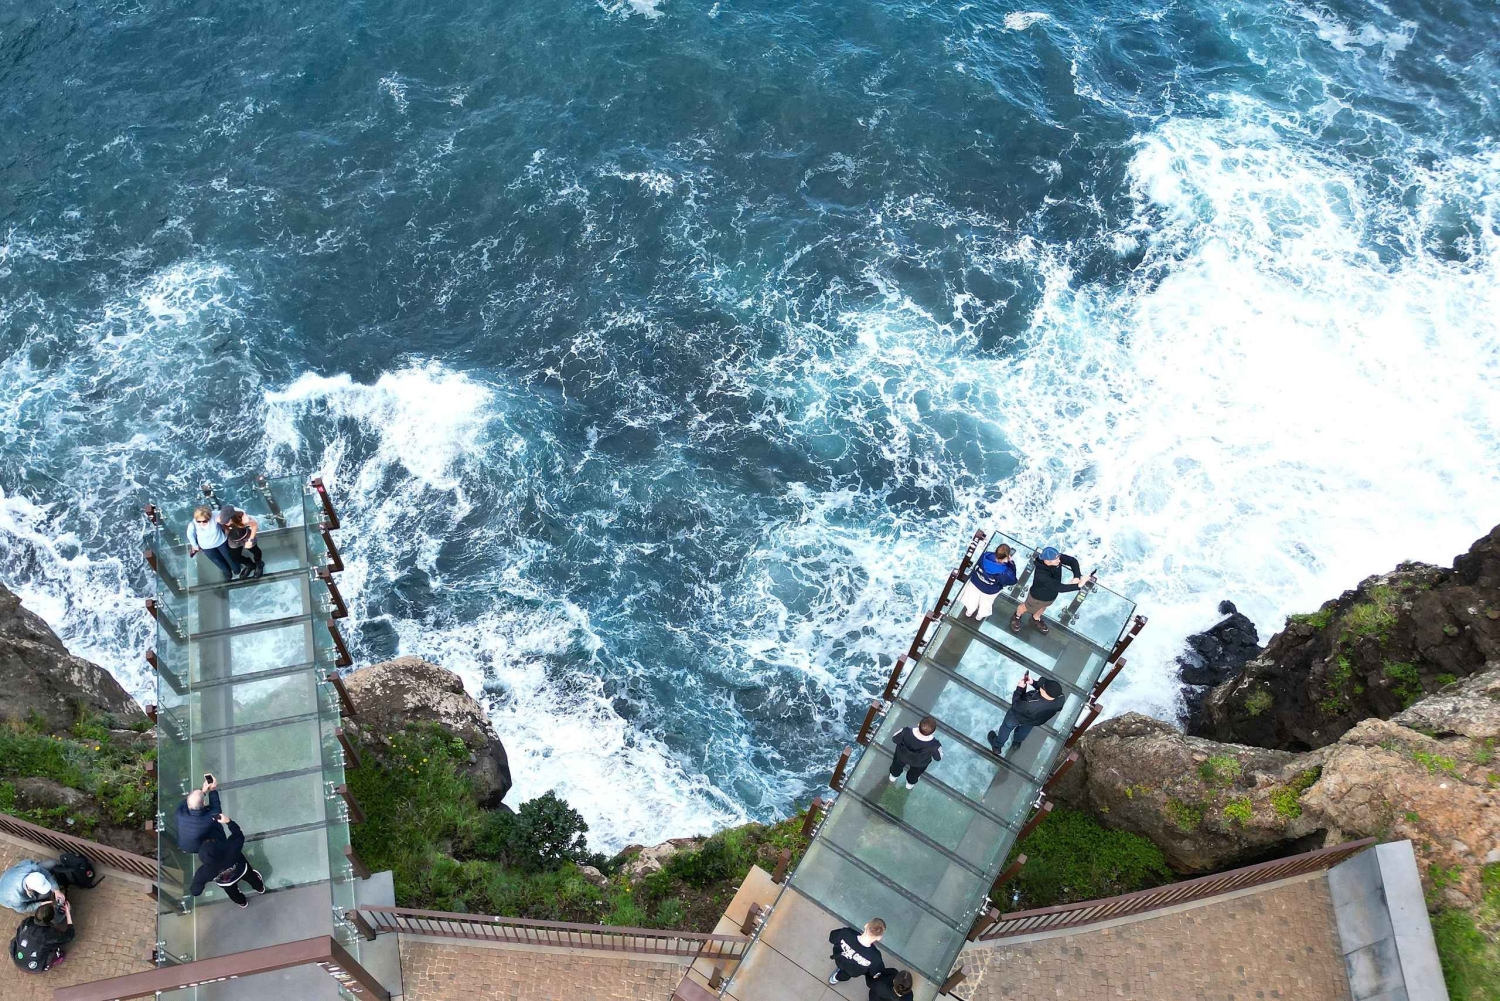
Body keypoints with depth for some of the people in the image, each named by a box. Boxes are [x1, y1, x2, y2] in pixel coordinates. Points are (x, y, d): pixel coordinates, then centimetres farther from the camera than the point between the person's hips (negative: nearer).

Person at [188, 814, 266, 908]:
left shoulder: (204, 872, -44)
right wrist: (228, 821, -26)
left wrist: (195, 878, -7)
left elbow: (196, 891, -25)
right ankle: (260, 888, 69)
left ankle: (242, 902, 68)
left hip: (226, 883, 0)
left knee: (233, 892, 36)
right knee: (250, 877, 37)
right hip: (242, 871, 0)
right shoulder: (231, 849, -49)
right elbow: (239, 835, -26)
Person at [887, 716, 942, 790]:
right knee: (914, 773, 37)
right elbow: (938, 758, -19)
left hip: (902, 755, 1)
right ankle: (910, 784, 68)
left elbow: (894, 739, -20)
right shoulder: (935, 745, -42)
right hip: (920, 763, -1)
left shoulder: (906, 732, -42)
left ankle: (892, 777, 69)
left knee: (897, 765, 39)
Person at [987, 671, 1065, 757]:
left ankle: (997, 746, 55)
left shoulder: (1031, 705, -49)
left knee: (1007, 727, 29)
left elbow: (1016, 705, -28)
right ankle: (1017, 742, 68)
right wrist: (1034, 683, -19)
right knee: (1025, 728, 39)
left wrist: (1019, 688, -23)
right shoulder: (1060, 699, -35)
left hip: (1018, 717, -4)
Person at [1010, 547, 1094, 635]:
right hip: (1038, 597, -5)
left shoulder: (1056, 557, -31)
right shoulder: (1041, 575, -48)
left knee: (1043, 607, 35)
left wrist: (1077, 577, -32)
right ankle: (1017, 617, 60)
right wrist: (1079, 585, -51)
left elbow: (1073, 561, -16)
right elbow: (1059, 588, -48)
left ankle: (1036, 619, 67)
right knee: (1027, 607, 27)